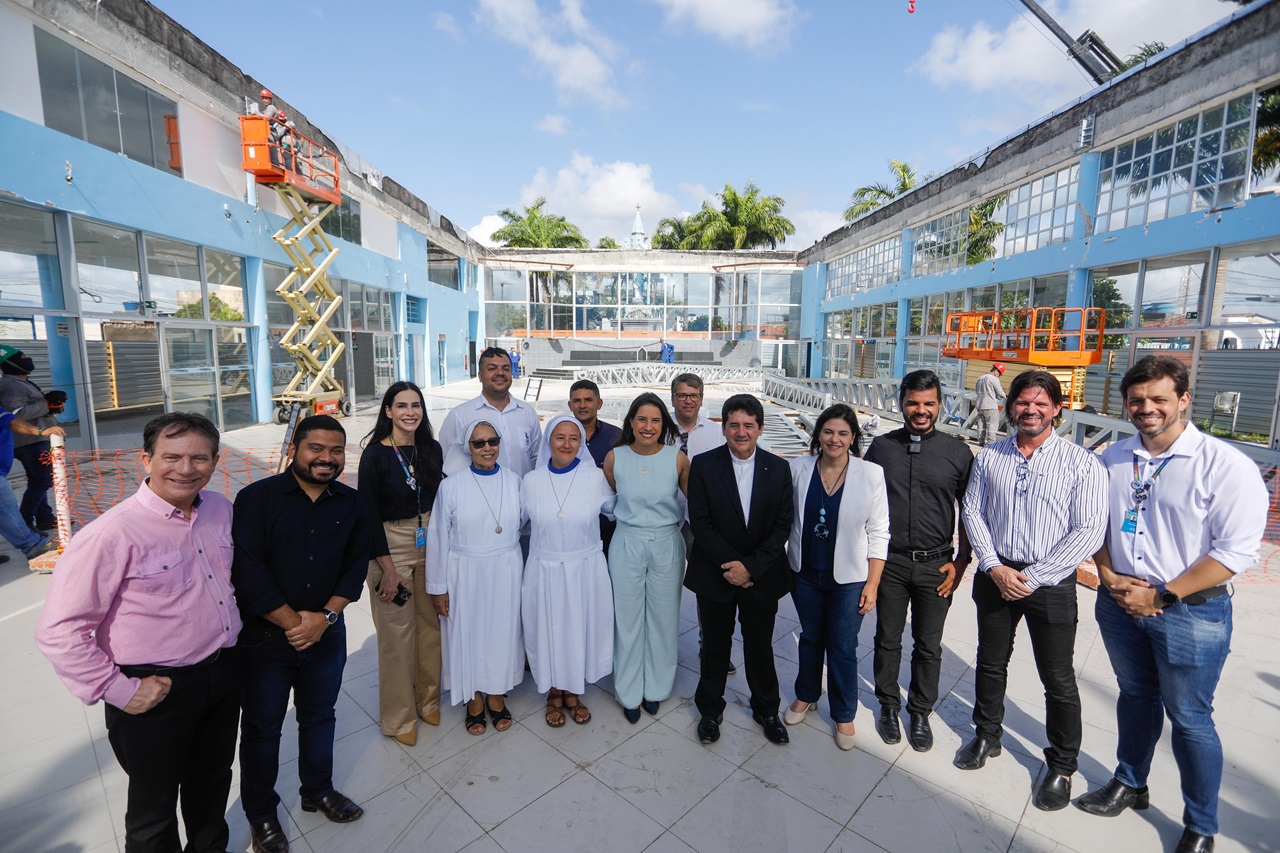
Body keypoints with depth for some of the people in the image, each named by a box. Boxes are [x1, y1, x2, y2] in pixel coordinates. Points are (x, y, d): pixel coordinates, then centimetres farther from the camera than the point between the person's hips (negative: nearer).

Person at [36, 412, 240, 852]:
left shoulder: (221, 509, -3)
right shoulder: (113, 533, -22)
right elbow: (59, 630, -18)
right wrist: (118, 691, -16)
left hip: (224, 674, 6)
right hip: (157, 692, -5)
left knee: (213, 782, 27)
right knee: (154, 807, 18)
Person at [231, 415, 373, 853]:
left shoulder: (353, 504, -2)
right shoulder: (256, 498, -12)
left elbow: (356, 566, -1)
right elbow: (249, 571, -17)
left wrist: (325, 617, -13)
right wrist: (293, 622, -16)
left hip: (326, 634, 3)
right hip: (264, 635, -3)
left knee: (320, 716, 19)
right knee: (261, 726, 15)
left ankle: (318, 790, 43)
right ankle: (260, 813, 38)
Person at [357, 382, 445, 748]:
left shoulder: (432, 449, 2)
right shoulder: (375, 454, -11)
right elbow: (369, 514, -11)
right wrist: (388, 568, -12)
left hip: (430, 546, 4)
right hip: (390, 548, -4)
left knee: (430, 624, 13)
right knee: (397, 632, 4)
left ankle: (428, 700, 34)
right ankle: (399, 716, 25)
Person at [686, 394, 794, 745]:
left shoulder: (778, 469, -4)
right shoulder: (703, 465, -9)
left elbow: (783, 526, -6)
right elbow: (700, 523, -12)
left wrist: (751, 566, -14)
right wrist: (731, 565, -15)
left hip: (762, 575, 1)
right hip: (715, 574, -1)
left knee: (760, 645, 17)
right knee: (715, 646, 15)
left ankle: (766, 710, 42)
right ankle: (710, 710, 38)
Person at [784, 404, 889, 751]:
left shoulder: (871, 474, -12)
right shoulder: (798, 468, -9)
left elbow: (878, 533, -7)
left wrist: (872, 584, -7)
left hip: (848, 577, -2)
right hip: (805, 572, 2)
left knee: (843, 648, 11)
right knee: (810, 637, 21)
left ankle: (844, 715, 36)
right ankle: (806, 696, 45)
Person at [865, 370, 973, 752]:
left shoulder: (957, 453, -3)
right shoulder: (881, 447, -1)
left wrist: (961, 562, -2)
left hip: (935, 566, 0)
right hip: (889, 562, 1)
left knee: (928, 646, 14)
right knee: (887, 639, 14)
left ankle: (921, 713, 35)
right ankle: (889, 706, 35)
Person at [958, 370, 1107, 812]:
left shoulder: (1081, 463, -9)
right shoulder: (989, 458, 1)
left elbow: (1088, 531, -12)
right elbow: (973, 512, 2)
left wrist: (1031, 578, -14)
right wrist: (994, 566, -9)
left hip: (1051, 583, -3)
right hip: (996, 575, 3)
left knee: (1058, 680, 10)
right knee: (990, 663, 18)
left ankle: (1062, 766, 32)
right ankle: (987, 735, 40)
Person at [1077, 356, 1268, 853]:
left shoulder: (1225, 465, -13)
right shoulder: (1113, 459, 2)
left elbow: (1237, 550, -16)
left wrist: (1161, 596, -17)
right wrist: (1107, 574, -3)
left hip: (1191, 612, -4)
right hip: (1120, 603, 4)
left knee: (1189, 718, 9)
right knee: (1135, 696, 21)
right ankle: (1129, 785, 40)